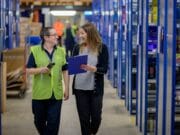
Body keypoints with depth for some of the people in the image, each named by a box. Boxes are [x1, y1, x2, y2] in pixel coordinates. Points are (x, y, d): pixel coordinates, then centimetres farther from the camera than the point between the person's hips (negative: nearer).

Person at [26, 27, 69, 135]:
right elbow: (28, 70, -4)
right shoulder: (35, 51, -4)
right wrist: (41, 70, -21)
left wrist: (67, 88, 6)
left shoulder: (61, 51, 6)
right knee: (39, 121, 13)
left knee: (54, 122, 0)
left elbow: (65, 71, 10)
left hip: (56, 94, 2)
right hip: (40, 94, -1)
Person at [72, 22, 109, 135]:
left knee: (96, 117, 7)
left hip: (95, 89, -2)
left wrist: (92, 68, -26)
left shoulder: (102, 48, -5)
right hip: (80, 88, 2)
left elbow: (104, 69, -9)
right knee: (84, 117, 6)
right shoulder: (77, 48, 3)